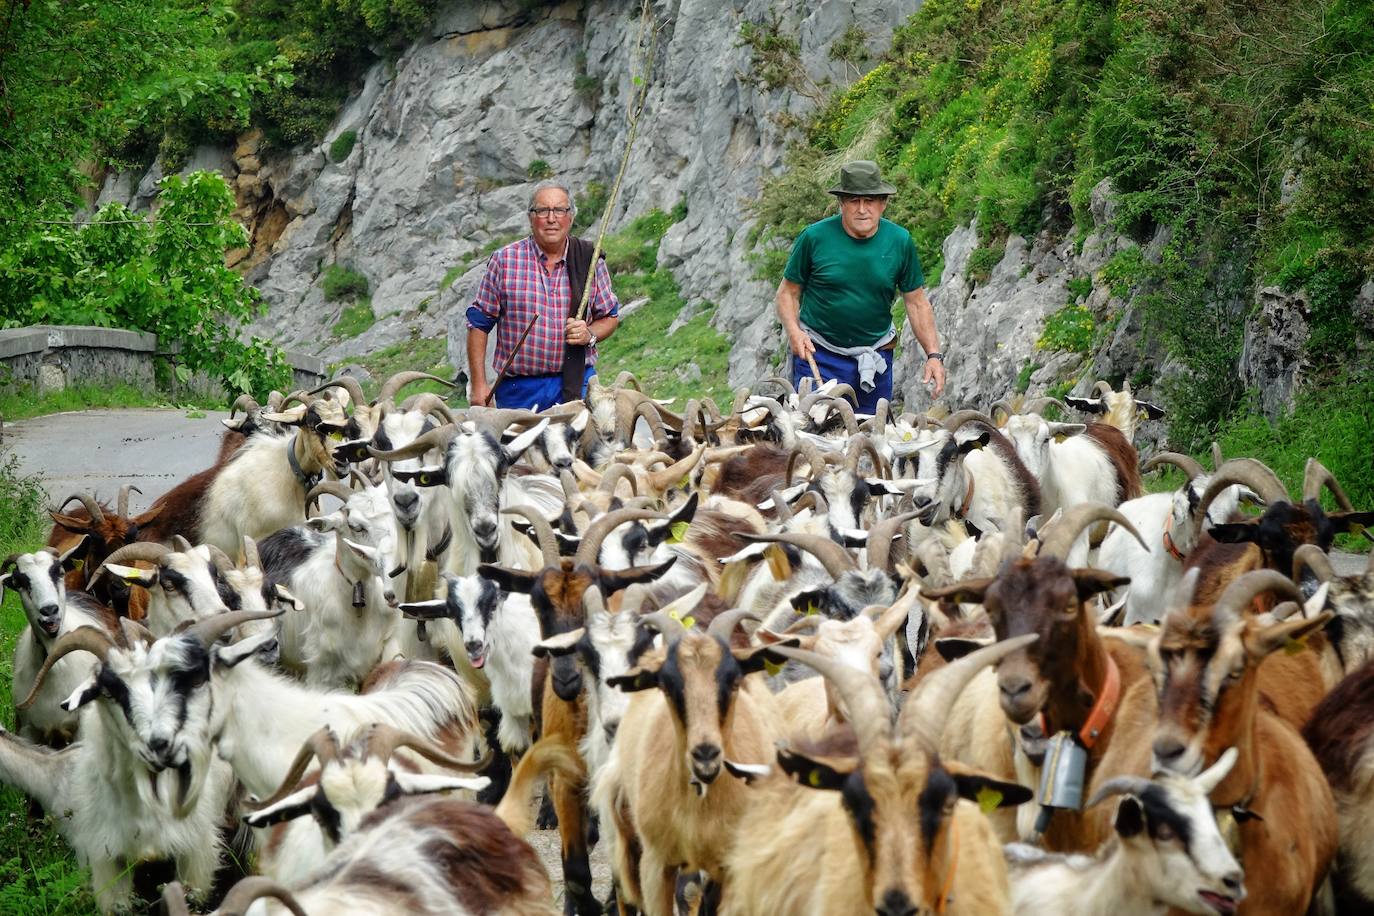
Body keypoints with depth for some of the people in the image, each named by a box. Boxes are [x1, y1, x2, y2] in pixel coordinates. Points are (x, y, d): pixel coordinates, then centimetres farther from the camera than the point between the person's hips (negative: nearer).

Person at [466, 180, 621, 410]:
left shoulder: (590, 261, 5)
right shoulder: (505, 260, 0)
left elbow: (610, 317, 15)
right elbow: (478, 323, 3)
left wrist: (590, 335, -8)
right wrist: (478, 385, -2)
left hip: (576, 384, 1)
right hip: (519, 389, -1)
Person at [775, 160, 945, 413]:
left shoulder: (900, 242, -2)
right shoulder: (814, 237, -8)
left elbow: (917, 302, 4)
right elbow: (788, 292, -1)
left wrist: (934, 355, -3)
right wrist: (794, 332, -18)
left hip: (875, 358, 2)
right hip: (818, 354, -2)